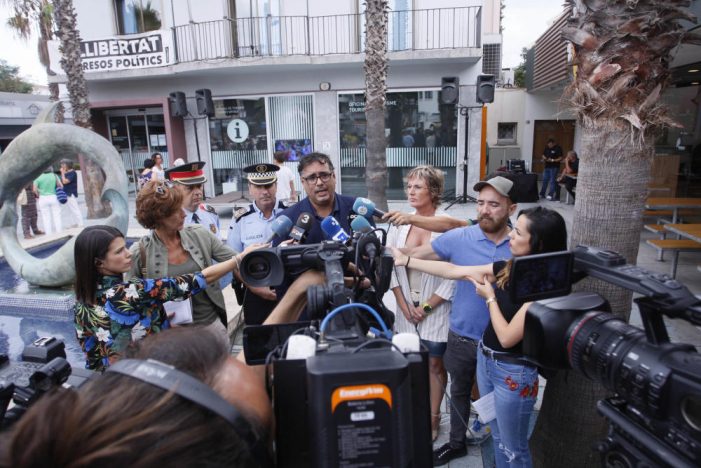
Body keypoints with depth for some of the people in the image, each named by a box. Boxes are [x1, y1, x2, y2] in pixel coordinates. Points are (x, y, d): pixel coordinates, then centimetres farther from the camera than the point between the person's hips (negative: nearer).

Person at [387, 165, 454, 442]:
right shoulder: (399, 224, 0)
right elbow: (390, 266, 2)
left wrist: (426, 307, -11)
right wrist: (405, 305, -4)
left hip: (436, 310, -4)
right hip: (406, 309, 4)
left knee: (434, 364, 11)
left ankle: (433, 418, 32)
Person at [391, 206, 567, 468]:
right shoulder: (508, 268, -2)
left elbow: (507, 337, -22)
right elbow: (453, 271, 2)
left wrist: (490, 298, -10)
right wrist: (405, 260, 3)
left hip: (513, 372, -7)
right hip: (485, 360, 7)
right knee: (498, 438, 25)